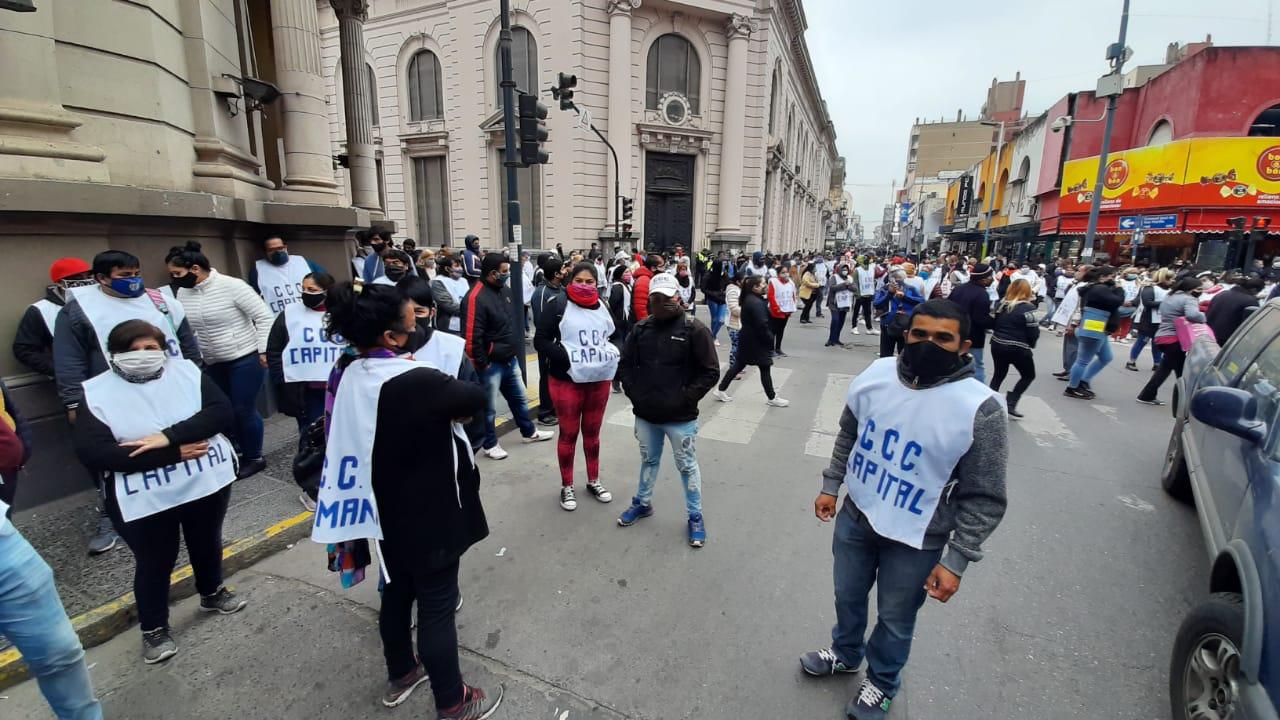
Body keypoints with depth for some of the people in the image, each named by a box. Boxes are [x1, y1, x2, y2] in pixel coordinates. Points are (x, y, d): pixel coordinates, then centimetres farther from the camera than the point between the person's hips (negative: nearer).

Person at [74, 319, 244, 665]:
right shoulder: (96, 392, -8)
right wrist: (174, 453, -23)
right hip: (145, 500, -2)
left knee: (207, 544, 22)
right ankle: (153, 628, 34)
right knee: (154, 562, 12)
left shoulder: (187, 370, -4)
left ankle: (212, 592, 47)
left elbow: (222, 412, -13)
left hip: (206, 483, 2)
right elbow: (92, 452, -17)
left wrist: (168, 436, -26)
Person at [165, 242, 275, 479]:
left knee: (243, 410, 0)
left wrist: (264, 351, -17)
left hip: (245, 359, -6)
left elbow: (264, 317, -15)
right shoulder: (183, 293, 3)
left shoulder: (232, 285, -16)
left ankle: (254, 458, 16)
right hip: (212, 364, 6)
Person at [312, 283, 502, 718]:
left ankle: (400, 675, 47)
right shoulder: (416, 381, -29)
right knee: (437, 607, 8)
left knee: (398, 591, 25)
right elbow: (475, 398, -15)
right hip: (430, 515, -8)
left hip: (387, 510, 8)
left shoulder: (347, 375, -4)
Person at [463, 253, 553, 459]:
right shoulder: (477, 297, -22)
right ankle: (490, 445, 26)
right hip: (491, 364, -8)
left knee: (519, 398, 22)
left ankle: (529, 432, 40)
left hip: (510, 359, 8)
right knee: (489, 408, 8)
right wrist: (481, 364, -18)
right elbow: (472, 336, -25)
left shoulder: (505, 290, 6)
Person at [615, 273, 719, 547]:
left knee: (687, 466, 11)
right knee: (648, 460, 23)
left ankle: (695, 516, 28)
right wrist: (633, 393, 0)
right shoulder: (641, 328, 2)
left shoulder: (694, 329, -11)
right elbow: (625, 364, 12)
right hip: (645, 414, 4)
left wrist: (685, 399, -14)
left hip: (680, 417, -4)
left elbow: (710, 371, -10)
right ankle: (642, 503, 43)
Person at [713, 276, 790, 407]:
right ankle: (771, 398, 16)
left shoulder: (749, 299, 9)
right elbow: (762, 325, -24)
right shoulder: (756, 303, -22)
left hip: (747, 339, 10)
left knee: (738, 365, 14)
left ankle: (721, 390, 18)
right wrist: (771, 339, -13)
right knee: (765, 369, 3)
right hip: (756, 341, -10)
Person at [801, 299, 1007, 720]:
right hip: (855, 515, 4)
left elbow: (983, 499, -15)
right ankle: (845, 654, 55)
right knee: (847, 595, 25)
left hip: (916, 539, -4)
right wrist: (831, 486, 8)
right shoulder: (876, 374, -11)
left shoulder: (980, 409, -23)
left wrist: (956, 561, -14)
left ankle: (882, 683, 48)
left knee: (895, 620, 18)